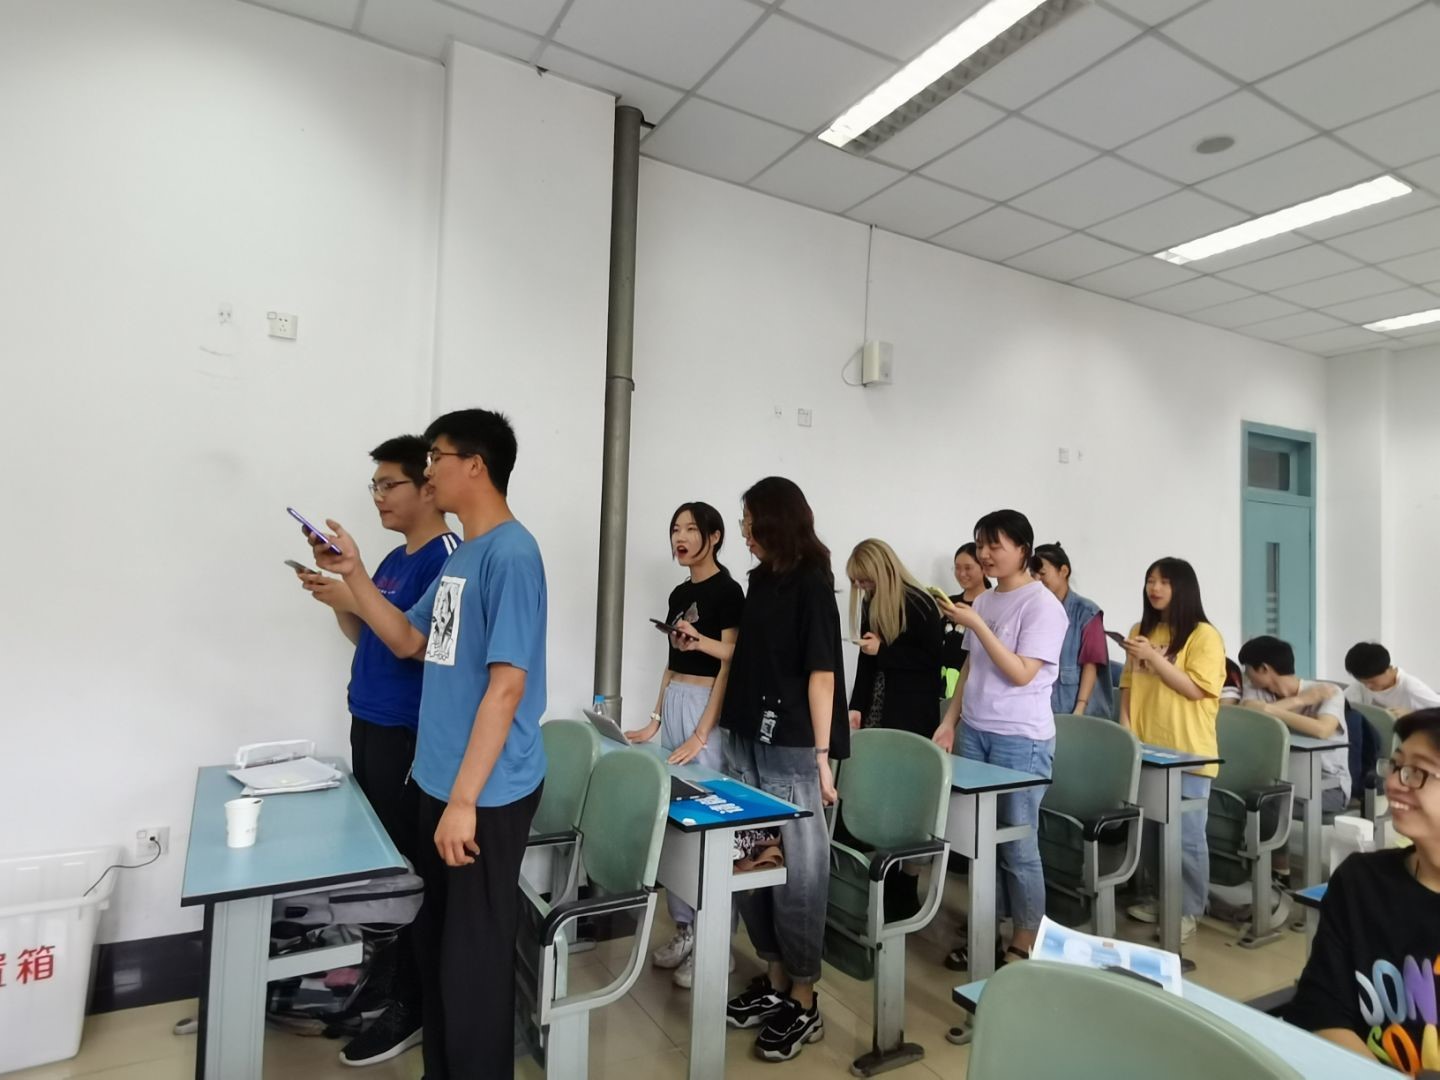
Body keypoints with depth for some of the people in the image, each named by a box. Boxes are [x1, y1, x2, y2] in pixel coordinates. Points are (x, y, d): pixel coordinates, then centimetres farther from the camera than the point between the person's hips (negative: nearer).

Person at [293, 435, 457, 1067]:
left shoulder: (447, 556, -14)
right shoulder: (393, 560, 13)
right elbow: (369, 640, 18)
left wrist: (355, 596, -23)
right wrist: (337, 597, 2)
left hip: (410, 734, -9)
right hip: (369, 725, 9)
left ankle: (410, 1008, 14)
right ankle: (382, 969, 34)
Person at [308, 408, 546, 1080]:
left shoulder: (510, 553, -19)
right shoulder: (461, 555, 11)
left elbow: (507, 684, -23)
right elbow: (408, 641, 17)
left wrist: (464, 799, -22)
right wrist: (353, 574, 7)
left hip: (485, 794, -9)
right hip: (441, 780, 9)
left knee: (472, 958, 6)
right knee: (435, 945, 22)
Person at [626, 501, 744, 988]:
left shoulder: (727, 591, -10)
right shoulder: (679, 593, 13)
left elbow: (728, 668, -14)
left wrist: (701, 734, -17)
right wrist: (655, 719, 14)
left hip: (708, 708, -8)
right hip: (673, 704, 8)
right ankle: (684, 928, 24)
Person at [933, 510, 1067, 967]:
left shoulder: (1042, 604, -10)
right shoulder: (983, 601, 10)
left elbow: (1021, 674, -17)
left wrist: (976, 625, -20)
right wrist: (950, 721, 11)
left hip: (1021, 739, -6)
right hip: (974, 732, 7)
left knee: (1018, 845, 3)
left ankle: (1025, 946, 18)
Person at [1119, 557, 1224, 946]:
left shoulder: (1203, 635, -9)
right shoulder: (1141, 631, 9)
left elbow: (1195, 689, -15)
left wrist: (1154, 657, -20)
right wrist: (1124, 722, 2)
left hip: (1187, 752, -6)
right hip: (1146, 748, 6)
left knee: (1186, 835, 4)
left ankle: (1188, 911, 18)